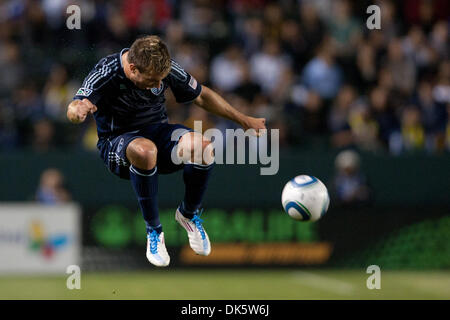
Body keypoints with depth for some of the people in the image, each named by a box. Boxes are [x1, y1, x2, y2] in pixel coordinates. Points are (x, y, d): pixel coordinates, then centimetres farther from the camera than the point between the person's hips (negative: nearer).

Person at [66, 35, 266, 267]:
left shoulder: (165, 68, -11)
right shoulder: (107, 73, -22)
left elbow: (201, 96, 7)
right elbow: (73, 110, -32)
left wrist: (243, 119, 8)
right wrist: (78, 110, -58)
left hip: (157, 131, 4)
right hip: (117, 142, -4)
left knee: (204, 148, -28)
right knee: (145, 150, -42)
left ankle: (188, 214, 2)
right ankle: (153, 230, -22)